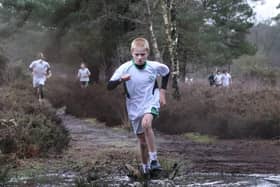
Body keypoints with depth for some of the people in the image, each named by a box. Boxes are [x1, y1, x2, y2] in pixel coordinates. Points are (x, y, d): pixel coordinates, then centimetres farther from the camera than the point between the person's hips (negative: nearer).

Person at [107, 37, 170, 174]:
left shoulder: (154, 66, -10)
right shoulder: (125, 68, -14)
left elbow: (166, 72, 13)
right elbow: (109, 86, -17)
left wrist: (162, 91, 7)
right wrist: (121, 79, -36)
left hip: (151, 103, -2)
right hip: (135, 107, 2)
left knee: (146, 123, -34)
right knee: (142, 140, 10)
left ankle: (154, 159, -28)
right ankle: (145, 167, 32)